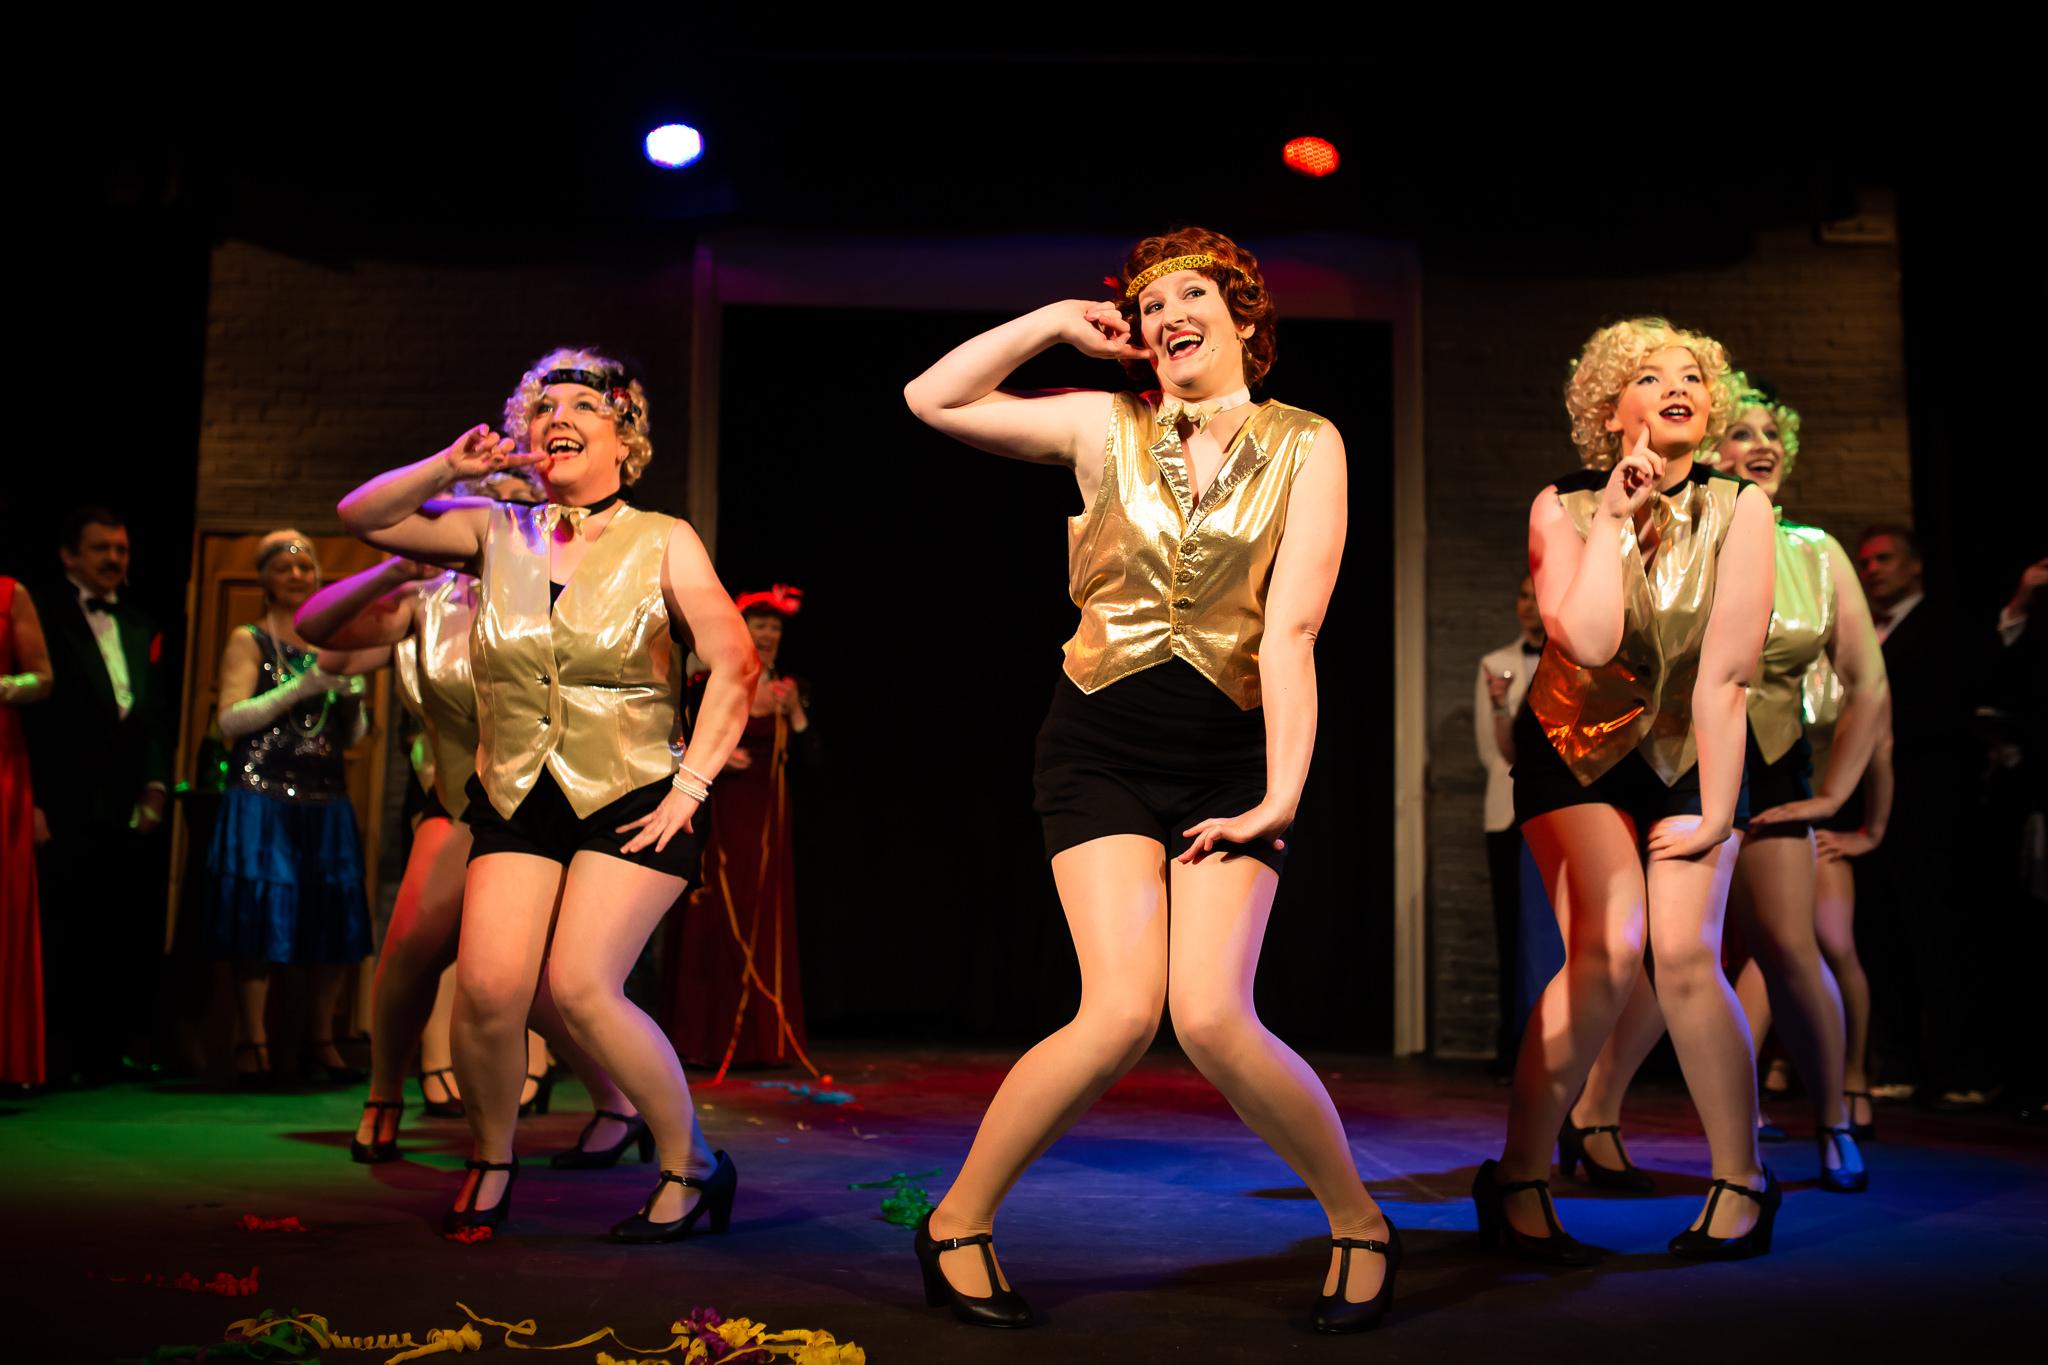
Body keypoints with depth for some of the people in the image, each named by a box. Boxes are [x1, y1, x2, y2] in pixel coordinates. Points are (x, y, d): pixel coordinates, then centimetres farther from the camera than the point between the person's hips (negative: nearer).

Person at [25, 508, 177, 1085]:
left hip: (129, 813, 5)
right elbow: (31, 710, -6)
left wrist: (155, 785, 4)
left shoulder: (142, 628, 19)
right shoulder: (40, 612, 0)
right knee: (65, 939, -1)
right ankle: (61, 1057, 6)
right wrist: (34, 801, -11)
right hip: (67, 810, -5)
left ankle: (113, 1048, 10)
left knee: (126, 939, 2)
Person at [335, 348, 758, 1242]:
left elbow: (734, 665, -5)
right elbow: (362, 518, 8)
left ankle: (692, 1169, 2)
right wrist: (449, 467, -6)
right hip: (516, 800, 3)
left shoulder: (663, 543, -1)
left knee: (579, 985, -17)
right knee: (488, 986, -13)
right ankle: (491, 1159, 16)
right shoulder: (498, 534, 8)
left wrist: (692, 785, -11)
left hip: (631, 799, -3)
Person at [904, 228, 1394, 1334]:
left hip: (1227, 759, -1)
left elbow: (1291, 628, -7)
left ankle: (1359, 1224, 9)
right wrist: (1058, 323, 5)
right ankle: (959, 1221, 7)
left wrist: (1282, 795, -13)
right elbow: (932, 399, 9)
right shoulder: (1105, 429, 6)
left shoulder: (1305, 444, 1)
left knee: (1212, 1017, -17)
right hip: (1101, 750, 1)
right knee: (1123, 1012, -15)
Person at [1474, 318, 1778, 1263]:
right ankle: (1518, 1180, -6)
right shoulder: (1561, 510, -12)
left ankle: (1742, 1182, 4)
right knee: (1608, 952, -19)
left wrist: (1715, 813, -14)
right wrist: (1613, 515, -25)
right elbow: (1588, 641, -30)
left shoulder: (1740, 513, -11)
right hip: (1575, 751, -1)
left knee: (1685, 952, -17)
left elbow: (1724, 674, -15)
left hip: (1687, 759, 1)